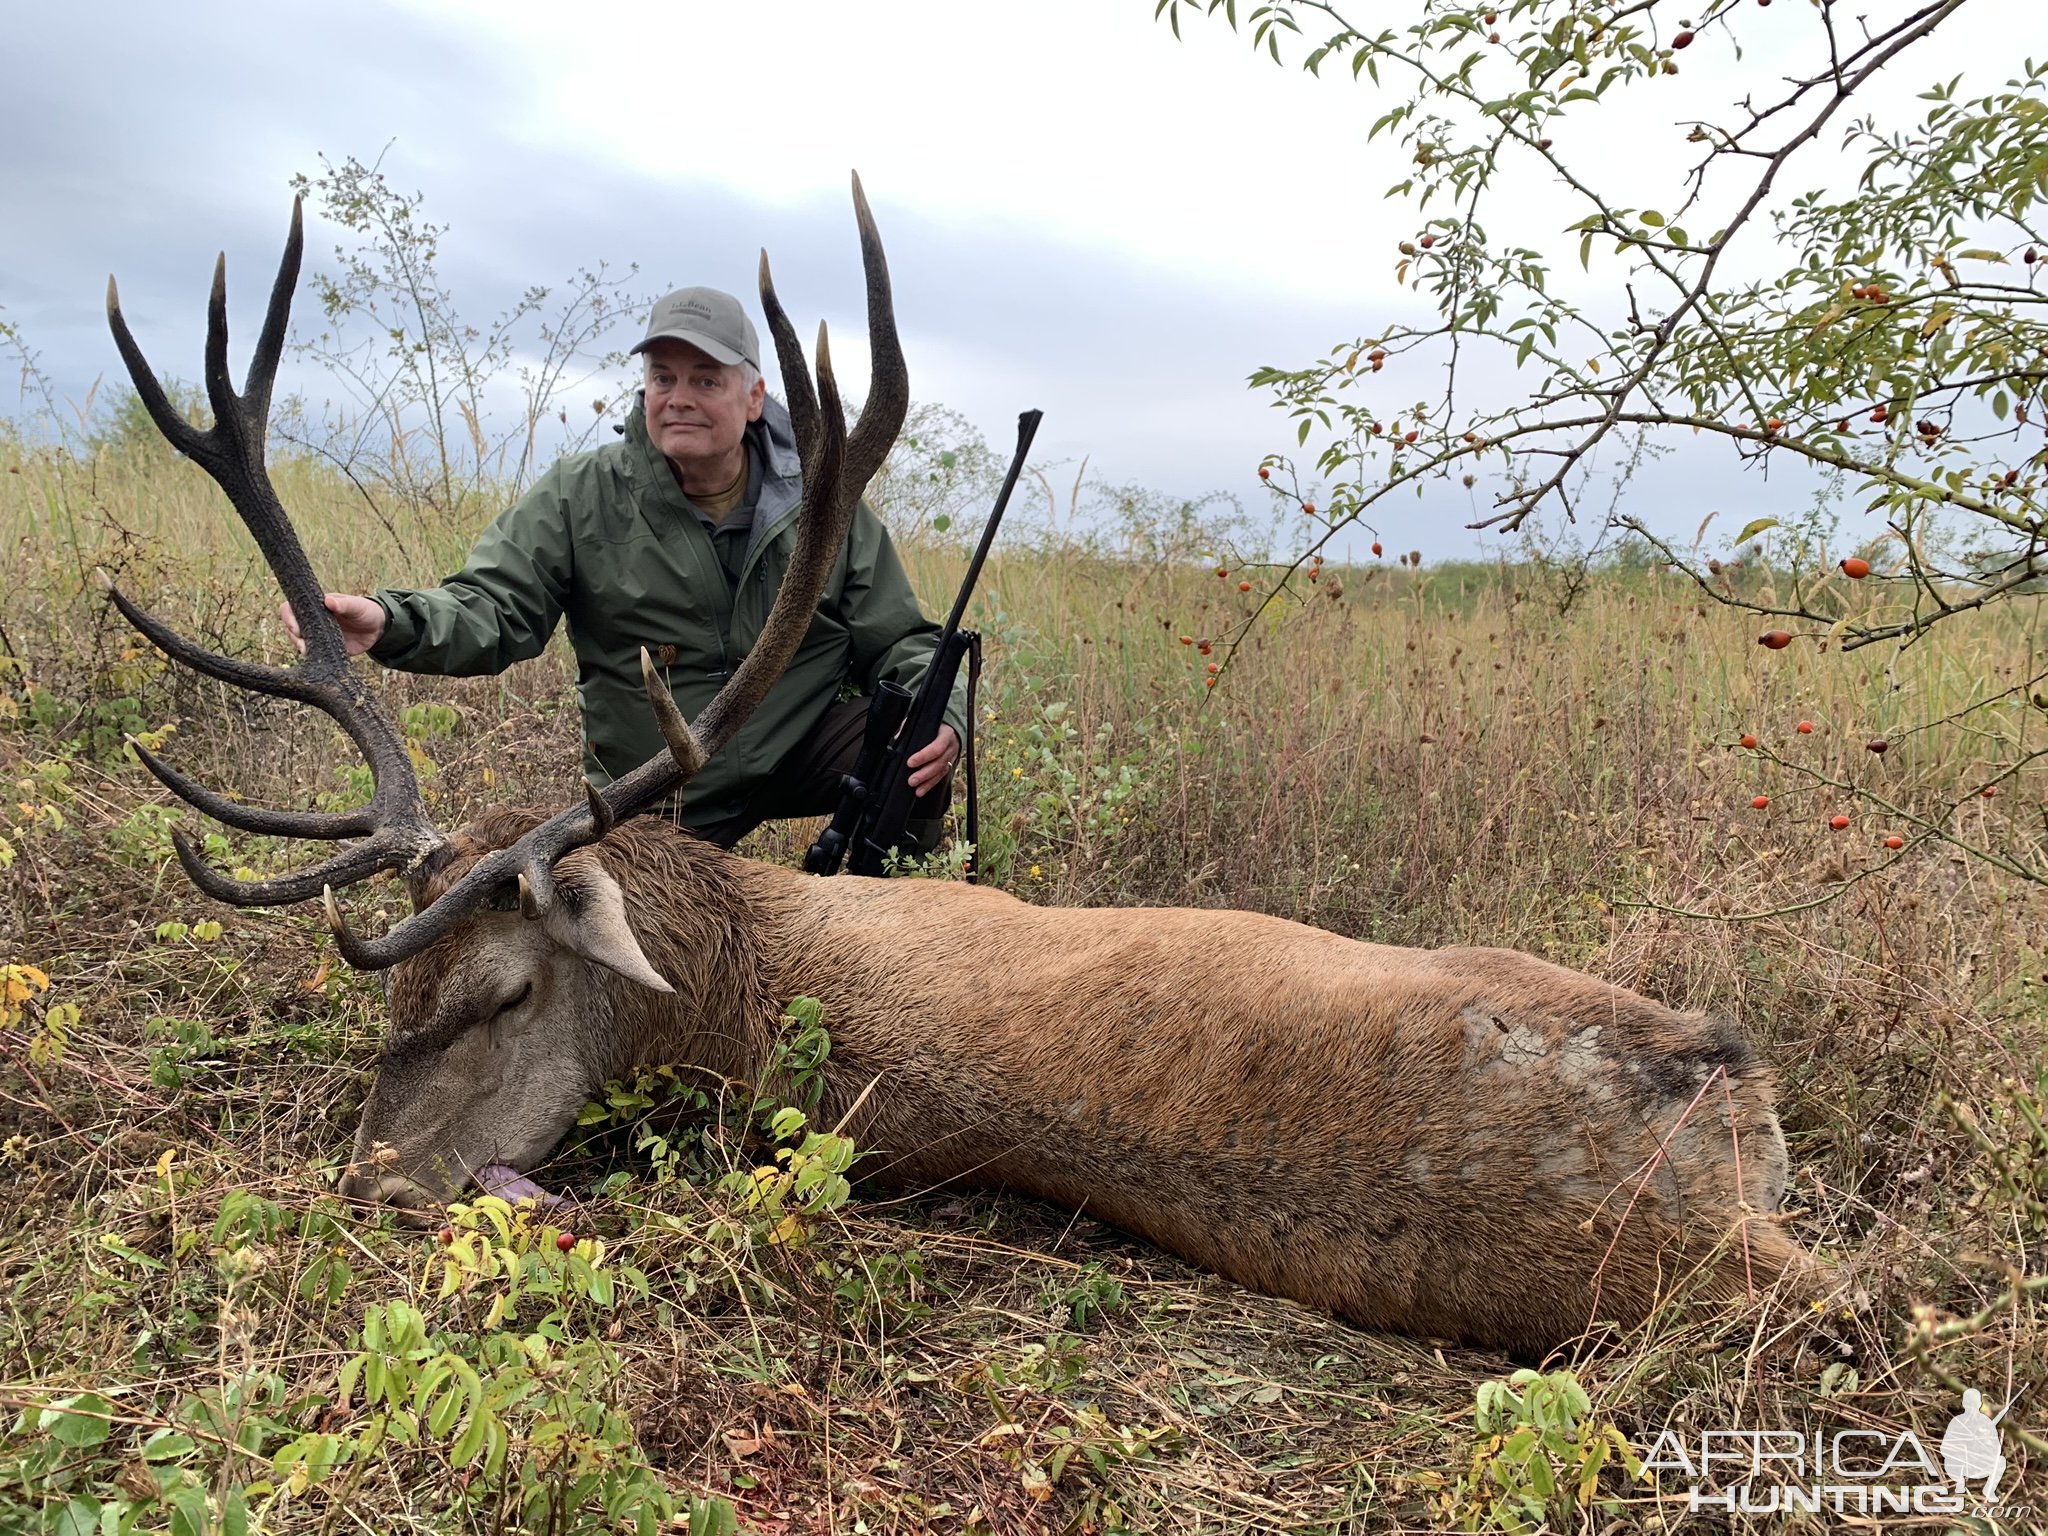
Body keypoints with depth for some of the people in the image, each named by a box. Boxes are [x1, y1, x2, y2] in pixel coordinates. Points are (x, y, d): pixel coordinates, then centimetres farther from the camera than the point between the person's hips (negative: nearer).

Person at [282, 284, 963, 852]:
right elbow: (493, 608, -15)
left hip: (806, 748, 0)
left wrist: (940, 712, -23)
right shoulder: (580, 496, -8)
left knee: (913, 748, -24)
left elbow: (896, 639, -1)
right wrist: (391, 623, -37)